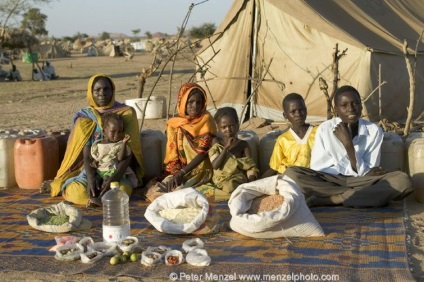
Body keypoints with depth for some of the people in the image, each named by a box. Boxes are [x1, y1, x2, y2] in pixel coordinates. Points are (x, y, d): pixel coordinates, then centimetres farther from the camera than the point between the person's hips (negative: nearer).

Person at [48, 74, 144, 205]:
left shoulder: (126, 113, -2)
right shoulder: (85, 117, 2)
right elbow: (87, 153, -6)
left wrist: (113, 180, -25)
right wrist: (91, 179, -26)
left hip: (118, 169, 0)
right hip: (92, 169, 0)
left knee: (123, 190, -34)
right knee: (77, 192, -30)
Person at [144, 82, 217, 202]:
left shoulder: (206, 120, -6)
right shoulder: (174, 124, 5)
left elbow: (203, 152, -13)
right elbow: (172, 155, 5)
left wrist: (182, 172, -19)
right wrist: (175, 173, -14)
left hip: (200, 169, -4)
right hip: (179, 170, 4)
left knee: (176, 190, -27)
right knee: (154, 189, -18)